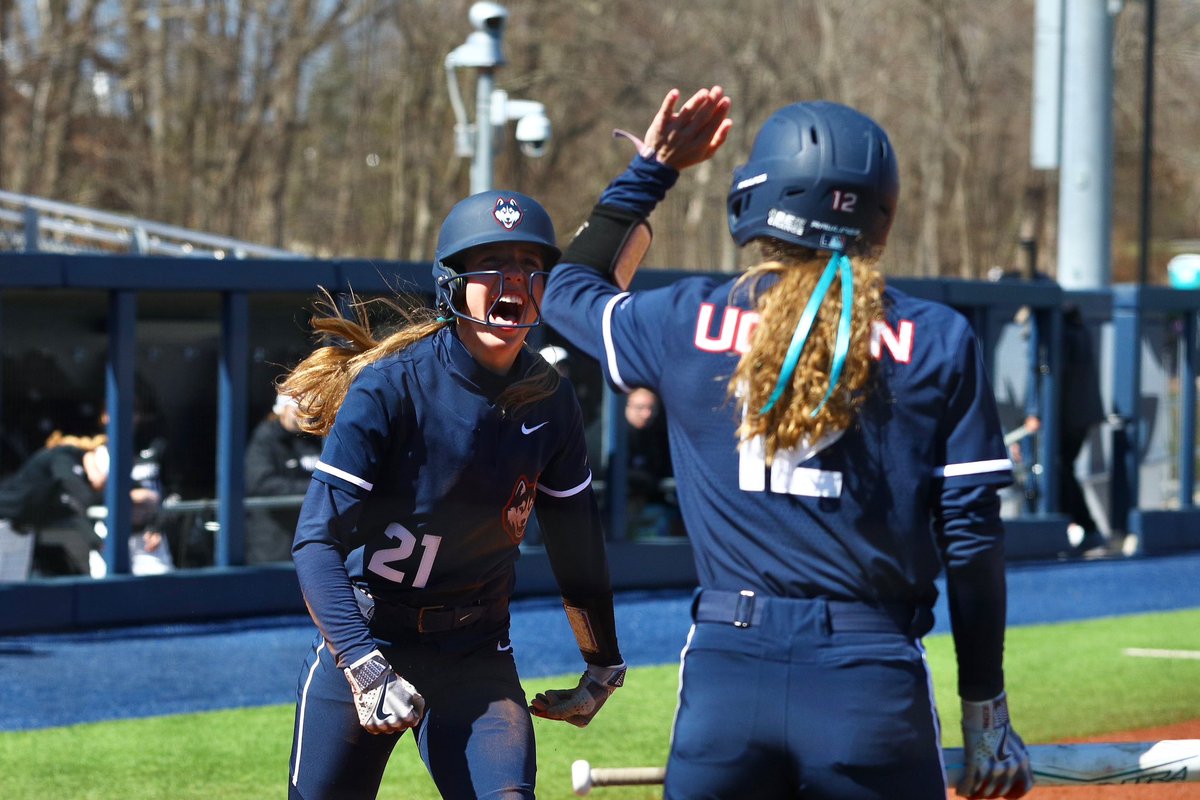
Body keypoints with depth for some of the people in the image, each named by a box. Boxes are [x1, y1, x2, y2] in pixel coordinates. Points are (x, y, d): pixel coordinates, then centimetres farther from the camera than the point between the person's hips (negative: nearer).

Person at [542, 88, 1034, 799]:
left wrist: (653, 169, 33)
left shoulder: (687, 324, 4)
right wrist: (986, 715, 7)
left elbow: (571, 286, 27)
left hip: (724, 674, 1)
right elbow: (973, 539, 1)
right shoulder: (938, 342, 1)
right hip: (876, 687, -1)